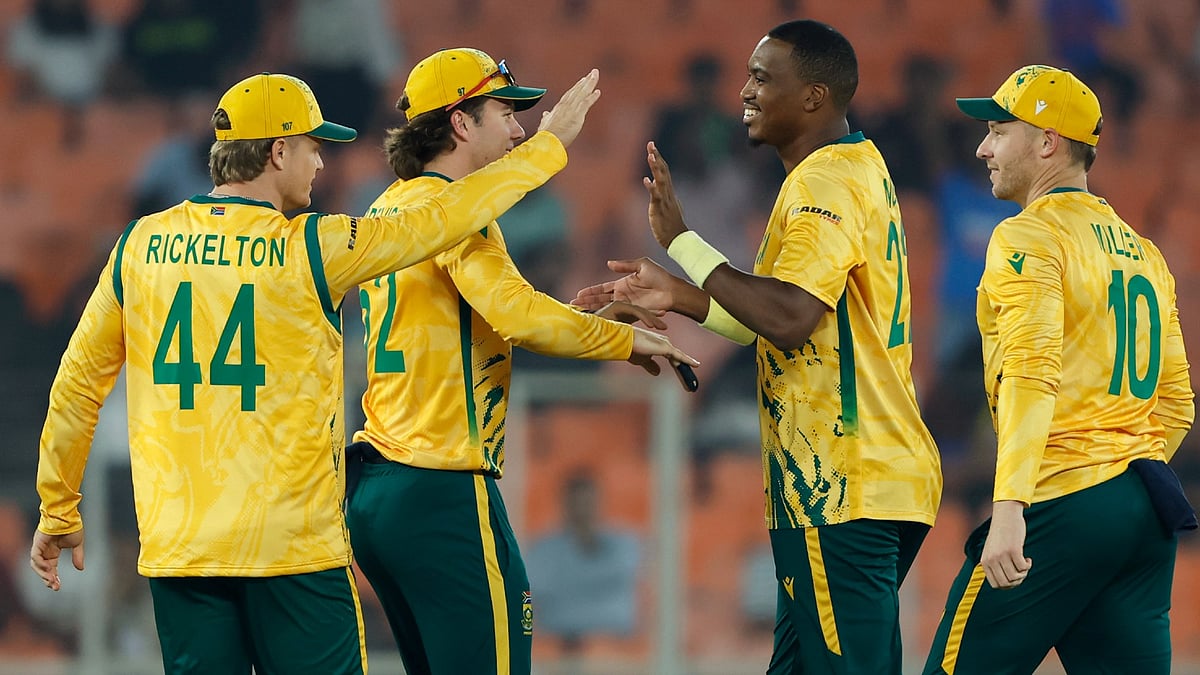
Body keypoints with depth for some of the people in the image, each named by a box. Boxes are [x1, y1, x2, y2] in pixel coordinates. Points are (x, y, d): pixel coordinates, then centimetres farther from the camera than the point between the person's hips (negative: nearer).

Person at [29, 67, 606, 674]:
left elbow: (78, 380, 11)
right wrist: (549, 143, 14)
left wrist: (58, 511, 21)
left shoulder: (140, 246, 5)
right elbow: (447, 218, 0)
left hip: (174, 549, 4)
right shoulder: (309, 249, -7)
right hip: (292, 547, -4)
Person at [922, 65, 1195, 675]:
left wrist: (1009, 509, -27)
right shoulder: (1142, 252, 19)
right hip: (1148, 521, 8)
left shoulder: (1028, 237, -6)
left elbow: (1031, 376, -20)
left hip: (1062, 508, -8)